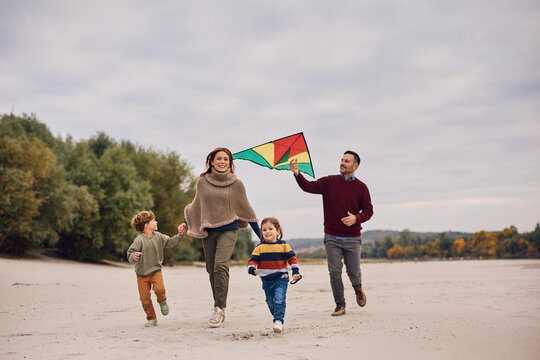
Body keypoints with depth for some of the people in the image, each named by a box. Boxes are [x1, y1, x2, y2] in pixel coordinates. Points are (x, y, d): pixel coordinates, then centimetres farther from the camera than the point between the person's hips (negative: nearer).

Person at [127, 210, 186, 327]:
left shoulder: (158, 236, 1)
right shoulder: (139, 240, -16)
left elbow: (170, 242, 10)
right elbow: (130, 253, -18)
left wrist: (180, 234, 0)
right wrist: (134, 257, -39)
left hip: (156, 270, 3)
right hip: (142, 273, -2)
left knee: (159, 289, -23)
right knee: (145, 297, -2)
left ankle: (162, 301, 11)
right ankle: (152, 318, 15)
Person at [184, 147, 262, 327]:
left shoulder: (236, 184, 0)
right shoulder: (202, 182, 4)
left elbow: (245, 209, 7)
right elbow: (196, 206, 19)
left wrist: (260, 234, 9)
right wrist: (185, 224, 23)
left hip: (228, 230, -3)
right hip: (208, 231, 3)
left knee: (221, 265, -21)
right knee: (212, 270, 6)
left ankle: (219, 308, -17)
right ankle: (219, 310, 19)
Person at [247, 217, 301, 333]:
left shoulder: (283, 245, -2)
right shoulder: (259, 247, -1)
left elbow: (292, 258, 1)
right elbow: (253, 260, -4)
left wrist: (295, 272, -8)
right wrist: (252, 269, -24)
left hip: (281, 278, -3)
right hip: (266, 280, 3)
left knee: (279, 300, -18)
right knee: (270, 302, 14)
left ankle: (278, 321, -17)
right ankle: (277, 318, 32)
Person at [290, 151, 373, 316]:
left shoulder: (361, 187, 1)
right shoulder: (329, 182, 2)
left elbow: (368, 210, 3)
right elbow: (309, 186, -8)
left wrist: (356, 218, -17)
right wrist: (297, 174, -25)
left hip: (352, 239, 0)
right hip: (332, 238, 0)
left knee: (353, 272, 4)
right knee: (334, 272, -4)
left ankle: (358, 290, 40)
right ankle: (340, 305, 11)